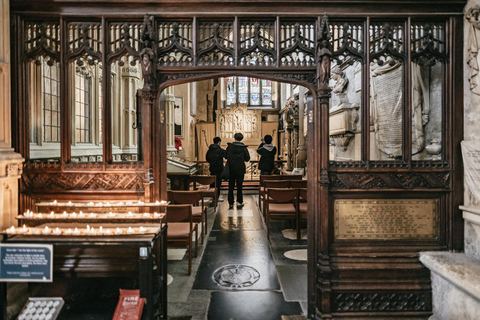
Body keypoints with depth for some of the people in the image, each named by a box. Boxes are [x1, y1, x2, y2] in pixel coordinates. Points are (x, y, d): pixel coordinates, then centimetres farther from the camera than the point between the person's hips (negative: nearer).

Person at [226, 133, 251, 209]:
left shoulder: (230, 146, -5)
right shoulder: (243, 147, -6)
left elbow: (226, 156, 1)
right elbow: (247, 158, -3)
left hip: (231, 169, 0)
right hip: (240, 169, 0)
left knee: (231, 186, 8)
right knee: (239, 186, 8)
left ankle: (231, 203, 10)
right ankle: (239, 202, 7)